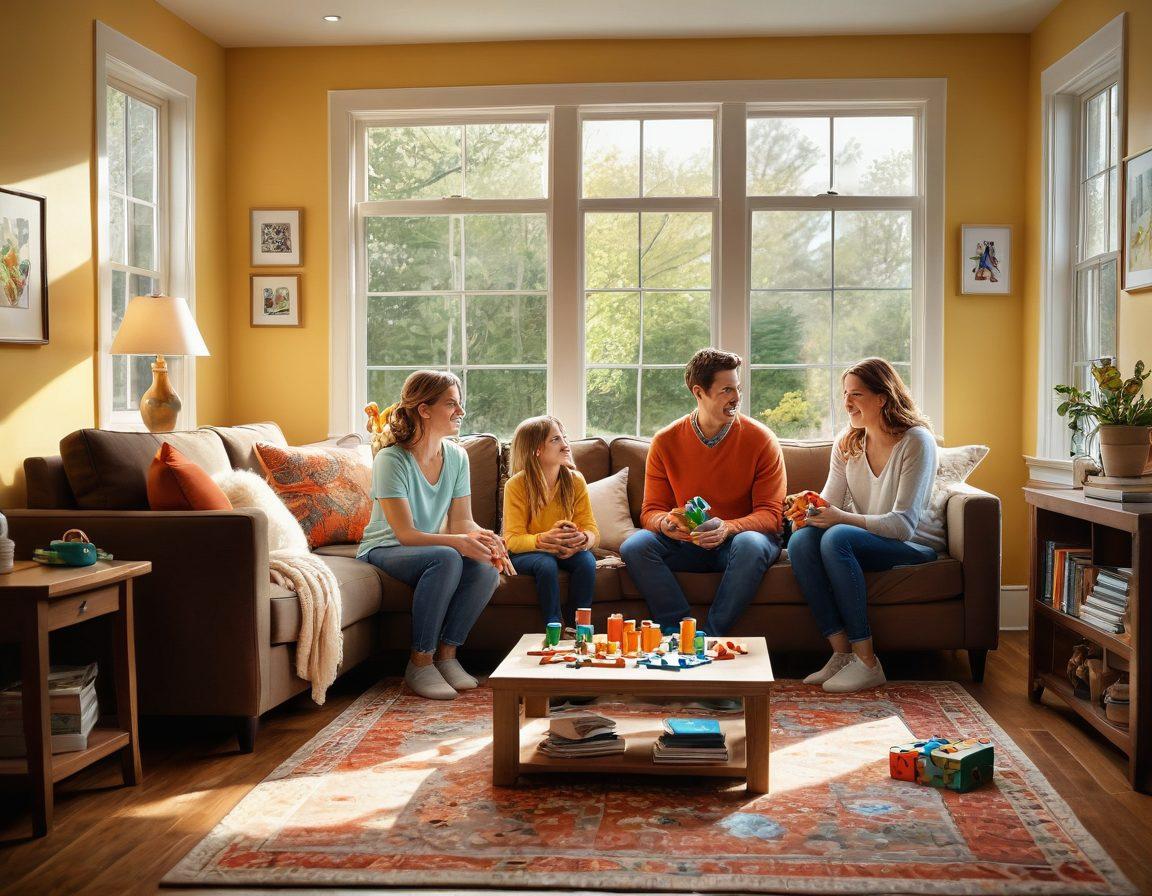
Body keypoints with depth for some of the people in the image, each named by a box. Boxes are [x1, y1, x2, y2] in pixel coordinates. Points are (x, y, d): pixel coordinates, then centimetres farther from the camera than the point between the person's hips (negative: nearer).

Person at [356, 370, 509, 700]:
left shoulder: (456, 456, -1)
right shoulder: (392, 460, -20)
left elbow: (462, 520, -1)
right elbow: (405, 534, -25)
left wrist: (485, 538, -25)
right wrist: (460, 542, -40)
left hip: (431, 548, 6)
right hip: (385, 551, -6)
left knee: (487, 569, -25)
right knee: (447, 559, -36)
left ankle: (446, 654, -8)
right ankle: (420, 663, -23)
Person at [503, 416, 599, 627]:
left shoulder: (575, 481, -6)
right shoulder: (516, 485, -16)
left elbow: (591, 528, -9)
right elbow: (513, 540, -20)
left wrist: (583, 539, -35)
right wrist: (544, 540, -41)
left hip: (566, 551, 3)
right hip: (525, 552, -3)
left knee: (587, 561, -27)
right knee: (547, 564, -34)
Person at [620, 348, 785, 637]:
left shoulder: (761, 440, -6)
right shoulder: (666, 442, -1)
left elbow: (770, 514, -9)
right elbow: (651, 510, 2)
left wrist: (727, 528, -29)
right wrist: (664, 522, -24)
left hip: (736, 539, -2)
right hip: (686, 545, 2)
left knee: (750, 544, -37)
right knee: (634, 546, -24)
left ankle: (711, 636, -28)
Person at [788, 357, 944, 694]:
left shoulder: (917, 441, -14)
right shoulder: (846, 442, 6)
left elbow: (903, 524, -21)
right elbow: (830, 501, 2)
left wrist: (842, 518, -31)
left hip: (912, 545, -6)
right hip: (866, 538, 6)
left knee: (836, 538, -34)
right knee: (800, 540, -24)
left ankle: (866, 662, -29)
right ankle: (841, 653, -25)